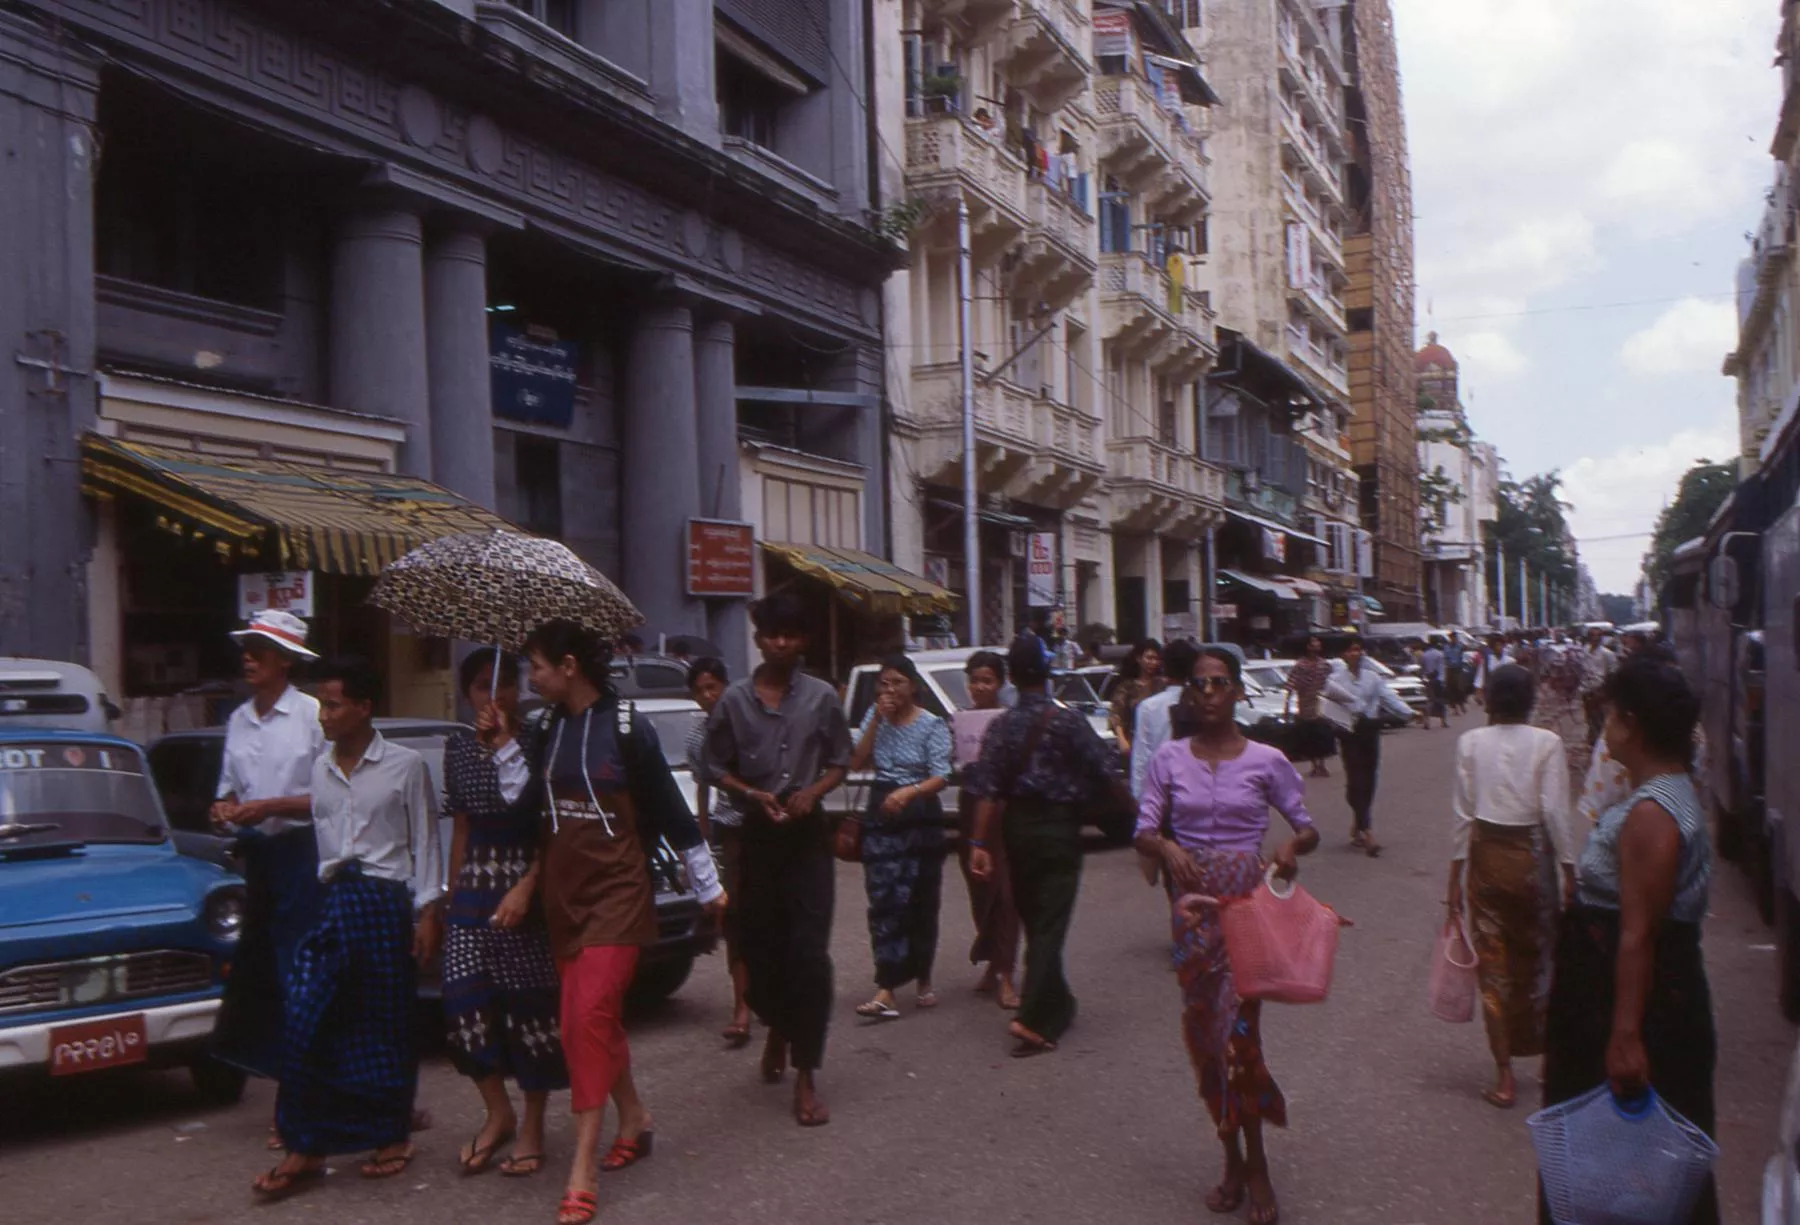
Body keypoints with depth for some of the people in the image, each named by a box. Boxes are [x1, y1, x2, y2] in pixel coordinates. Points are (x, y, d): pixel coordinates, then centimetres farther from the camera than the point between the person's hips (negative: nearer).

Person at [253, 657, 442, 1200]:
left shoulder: (405, 765, -3)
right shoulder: (321, 768, 11)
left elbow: (425, 843, -2)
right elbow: (323, 839, 14)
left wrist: (427, 912, -6)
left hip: (388, 900, -4)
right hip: (335, 900, 4)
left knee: (388, 1023, 4)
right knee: (305, 1021, -5)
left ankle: (392, 1138, 20)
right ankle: (305, 1147, 3)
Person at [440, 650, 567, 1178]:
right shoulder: (458, 748, 7)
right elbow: (461, 826, 13)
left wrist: (526, 888, -20)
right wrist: (452, 892, 13)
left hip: (529, 888, -4)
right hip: (474, 890, 4)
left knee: (531, 1006, 1)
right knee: (465, 1001, -3)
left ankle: (532, 1127, 17)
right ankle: (498, 1113, 18)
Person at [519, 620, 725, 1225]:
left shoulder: (626, 727, -10)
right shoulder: (548, 730, 6)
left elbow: (669, 808, -5)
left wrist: (708, 886, 1)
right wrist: (504, 744, -6)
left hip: (618, 889, -6)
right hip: (564, 891, 6)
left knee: (589, 1014, -14)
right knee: (598, 1015, 14)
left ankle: (582, 1171, -11)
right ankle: (635, 1120, 35)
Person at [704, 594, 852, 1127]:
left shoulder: (821, 697, 3)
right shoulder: (735, 700, 2)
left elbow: (840, 761, 9)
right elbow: (717, 768, 6)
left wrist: (813, 792, -10)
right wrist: (754, 796, -11)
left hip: (807, 833, -1)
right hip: (757, 835, 1)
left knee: (810, 952, -8)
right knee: (761, 945, 8)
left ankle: (805, 1075, -4)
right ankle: (777, 1028, 38)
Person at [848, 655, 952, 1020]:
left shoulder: (932, 725, -4)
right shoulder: (874, 716, 9)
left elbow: (941, 777, -12)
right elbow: (856, 762, 0)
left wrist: (909, 792, -30)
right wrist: (876, 720, -7)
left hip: (921, 815, -2)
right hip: (881, 815, 2)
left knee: (922, 901, 5)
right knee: (884, 900, -8)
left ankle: (923, 981, 22)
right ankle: (885, 990, -13)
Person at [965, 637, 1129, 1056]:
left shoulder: (1002, 726, 1)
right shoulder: (1067, 720, -10)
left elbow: (986, 789, -5)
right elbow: (1104, 772, -10)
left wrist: (979, 843, -6)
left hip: (1017, 827, 4)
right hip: (1059, 826, -4)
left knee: (1033, 920, 18)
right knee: (1050, 923, -5)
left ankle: (1055, 1005, 31)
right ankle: (1032, 1017, -15)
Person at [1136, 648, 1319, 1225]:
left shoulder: (1267, 762, -1)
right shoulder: (1170, 759, 3)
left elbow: (1308, 827, 4)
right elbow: (1143, 833, -1)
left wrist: (1293, 845, -18)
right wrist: (1167, 848, -23)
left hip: (1250, 904, -3)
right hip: (1193, 907, 3)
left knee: (1238, 1027, -11)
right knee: (1203, 1031, 8)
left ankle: (1255, 1165, 4)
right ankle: (1233, 1159, 23)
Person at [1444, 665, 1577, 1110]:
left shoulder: (1470, 742, -3)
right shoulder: (1546, 743, -8)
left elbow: (1463, 812, -3)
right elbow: (1554, 811, -11)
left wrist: (1456, 876, 3)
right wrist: (1569, 870, -2)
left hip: (1485, 856, 1)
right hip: (1532, 855, -1)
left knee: (1493, 964, 7)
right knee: (1537, 959, 17)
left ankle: (1504, 1074, 8)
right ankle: (1545, 1054, 29)